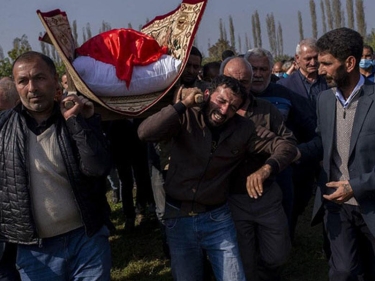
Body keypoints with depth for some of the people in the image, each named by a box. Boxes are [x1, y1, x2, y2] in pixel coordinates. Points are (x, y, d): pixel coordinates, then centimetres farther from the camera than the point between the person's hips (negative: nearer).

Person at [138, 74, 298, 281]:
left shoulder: (243, 129, -6)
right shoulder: (186, 118, -11)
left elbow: (286, 146, -7)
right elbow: (145, 133, -26)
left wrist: (265, 169, -27)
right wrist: (184, 104, -23)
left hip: (217, 217, 1)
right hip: (178, 217, 0)